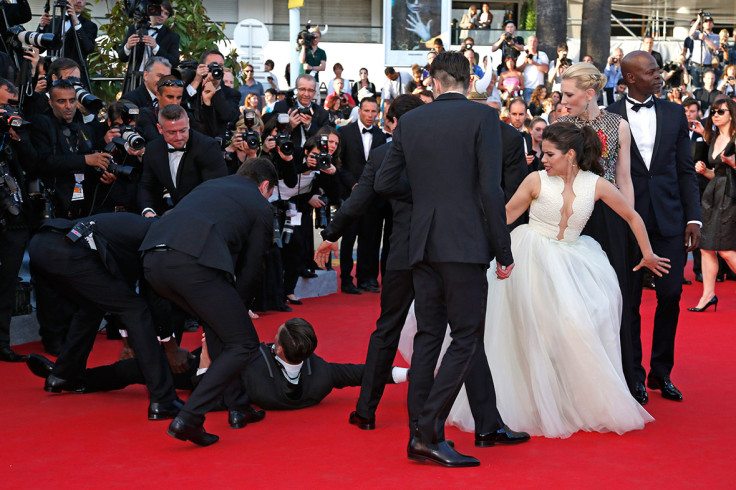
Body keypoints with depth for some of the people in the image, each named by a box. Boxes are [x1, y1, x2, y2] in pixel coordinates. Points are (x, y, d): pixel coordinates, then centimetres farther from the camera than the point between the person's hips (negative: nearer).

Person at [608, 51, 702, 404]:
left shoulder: (674, 113, 9)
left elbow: (686, 170, 9)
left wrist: (693, 217, 2)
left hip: (669, 220, 2)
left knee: (670, 296, 2)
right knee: (630, 299, 4)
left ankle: (661, 372, 17)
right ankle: (634, 375, 15)